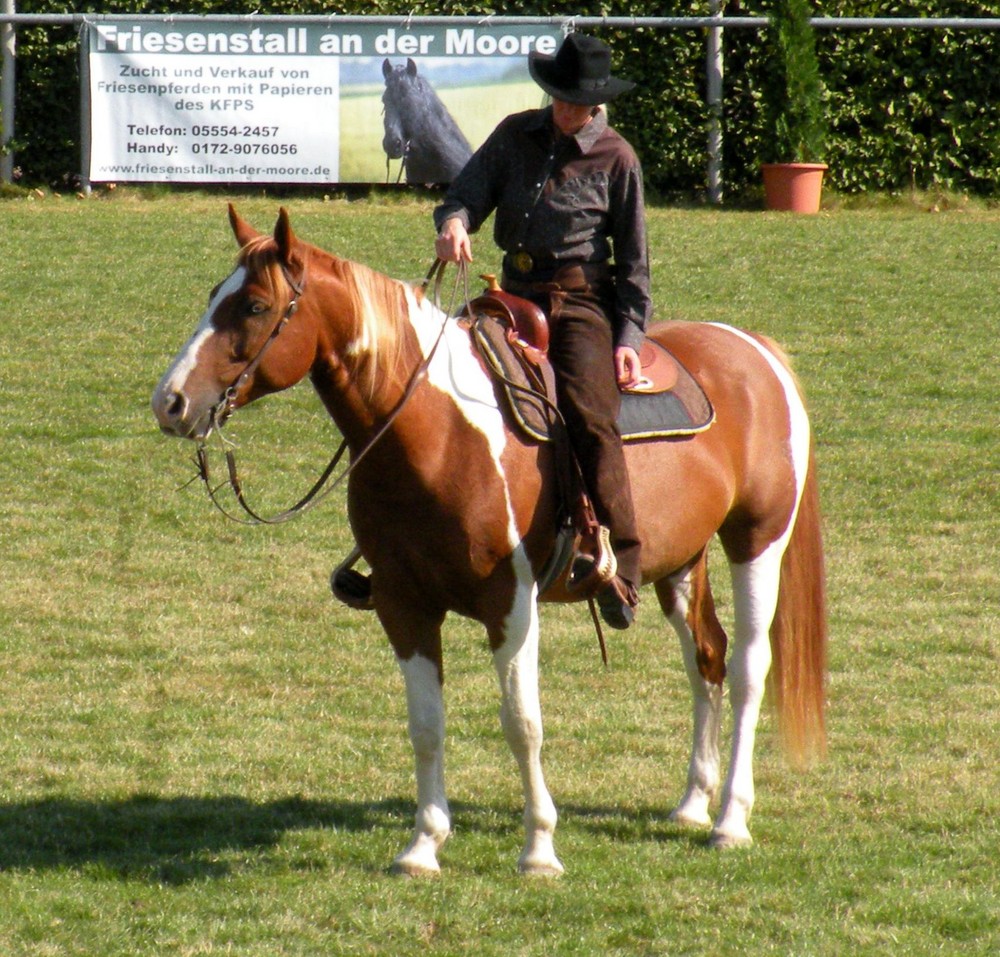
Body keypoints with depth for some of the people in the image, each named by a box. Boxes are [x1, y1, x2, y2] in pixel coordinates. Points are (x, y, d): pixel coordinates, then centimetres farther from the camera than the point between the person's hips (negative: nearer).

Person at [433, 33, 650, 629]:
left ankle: (621, 573, -29)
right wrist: (454, 223, -22)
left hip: (582, 301, -5)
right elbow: (468, 192, 3)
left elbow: (634, 261, 0)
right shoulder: (516, 137, 8)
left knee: (590, 414, -25)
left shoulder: (615, 157, -2)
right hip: (516, 296, 5)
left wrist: (629, 339, -7)